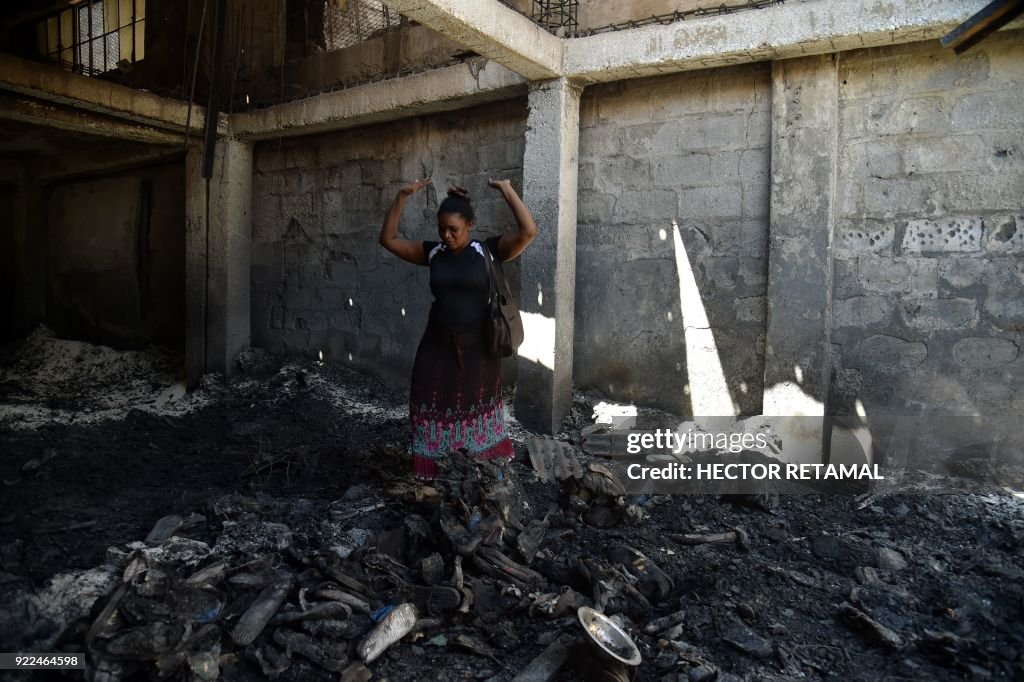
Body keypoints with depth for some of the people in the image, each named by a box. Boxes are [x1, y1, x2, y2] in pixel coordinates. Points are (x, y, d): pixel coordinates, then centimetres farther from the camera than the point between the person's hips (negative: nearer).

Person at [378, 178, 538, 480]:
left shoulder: (488, 250, -9)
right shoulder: (432, 252, 0)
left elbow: (528, 231, -20)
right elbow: (388, 239, 2)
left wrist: (507, 190, -19)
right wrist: (402, 196, -6)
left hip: (477, 346, -2)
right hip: (438, 345, 2)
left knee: (477, 410, 16)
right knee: (434, 412, 7)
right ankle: (434, 475, 23)